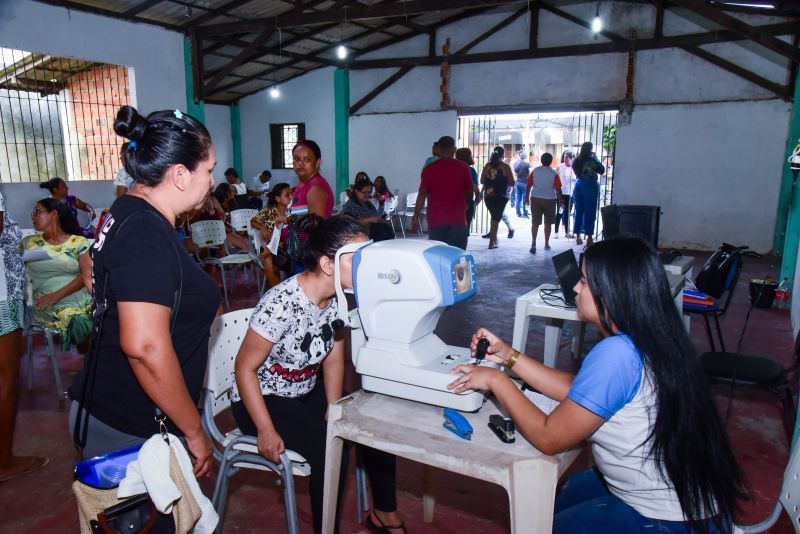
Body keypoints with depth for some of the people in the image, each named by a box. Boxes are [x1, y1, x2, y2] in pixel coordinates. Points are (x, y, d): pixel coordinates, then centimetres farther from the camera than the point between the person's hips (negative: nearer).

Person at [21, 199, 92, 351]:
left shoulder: (79, 242, 7)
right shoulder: (29, 243, 14)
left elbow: (87, 275, -3)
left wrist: (56, 295, -12)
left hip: (82, 298, 0)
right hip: (48, 305, 0)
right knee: (79, 320, -30)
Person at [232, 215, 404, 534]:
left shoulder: (337, 298, -9)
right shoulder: (282, 303, -30)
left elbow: (334, 358, 3)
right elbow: (245, 368, -21)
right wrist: (266, 430, -21)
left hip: (306, 392, 7)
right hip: (262, 398, -7)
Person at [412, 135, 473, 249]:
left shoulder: (429, 169, -1)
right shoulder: (463, 167, 0)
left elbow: (422, 194, -3)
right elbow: (469, 192, 8)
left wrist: (416, 216, 4)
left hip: (436, 221, 1)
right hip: (458, 220, 0)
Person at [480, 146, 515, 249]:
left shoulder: (487, 166, 3)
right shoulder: (505, 166, -5)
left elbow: (482, 181, 7)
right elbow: (511, 183, -5)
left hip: (488, 196, 3)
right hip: (501, 197, -3)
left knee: (494, 216, 21)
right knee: (496, 218, 3)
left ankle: (494, 238, 26)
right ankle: (492, 242, 1)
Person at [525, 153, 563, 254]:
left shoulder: (535, 171, -1)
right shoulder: (554, 173, -6)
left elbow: (528, 186, 0)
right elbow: (558, 189, -6)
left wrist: (527, 197, 11)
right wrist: (560, 200, 6)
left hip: (535, 199, 1)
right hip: (549, 200, -1)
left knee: (535, 222, 2)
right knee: (548, 222, 12)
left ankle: (533, 243, -10)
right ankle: (546, 244, 20)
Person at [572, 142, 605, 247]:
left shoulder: (577, 160, 5)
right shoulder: (591, 159, -11)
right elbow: (601, 170, -2)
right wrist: (596, 158, 5)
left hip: (578, 185, 5)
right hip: (590, 186, -5)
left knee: (578, 211, 10)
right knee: (589, 212, 0)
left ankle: (578, 236, 14)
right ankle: (589, 237, 1)